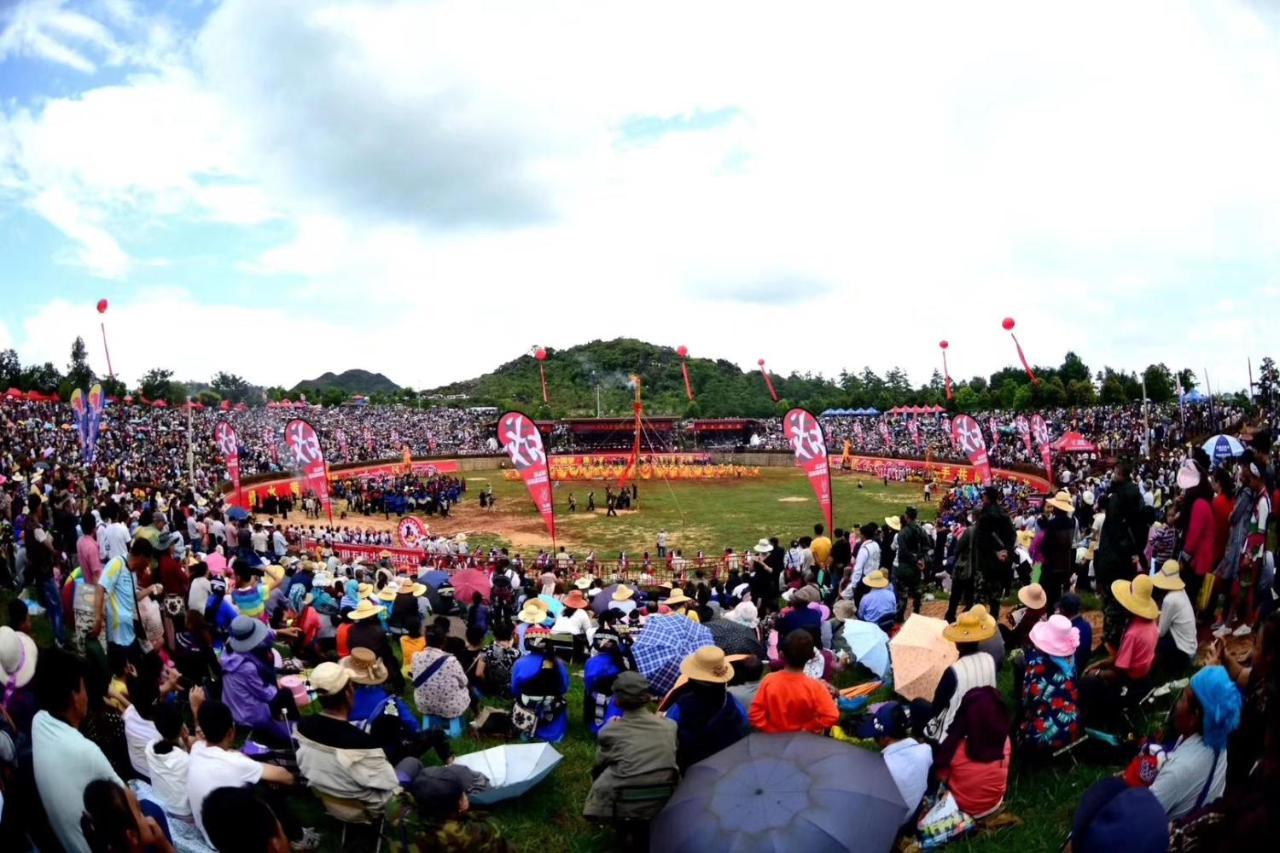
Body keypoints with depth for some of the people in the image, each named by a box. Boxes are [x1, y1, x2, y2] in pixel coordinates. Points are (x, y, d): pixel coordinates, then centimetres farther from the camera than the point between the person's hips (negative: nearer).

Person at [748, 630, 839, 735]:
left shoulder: (769, 681, -22)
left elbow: (755, 715, -19)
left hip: (774, 738, 1)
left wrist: (770, 730, -6)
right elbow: (832, 717, -29)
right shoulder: (815, 687, -26)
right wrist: (807, 728, -16)